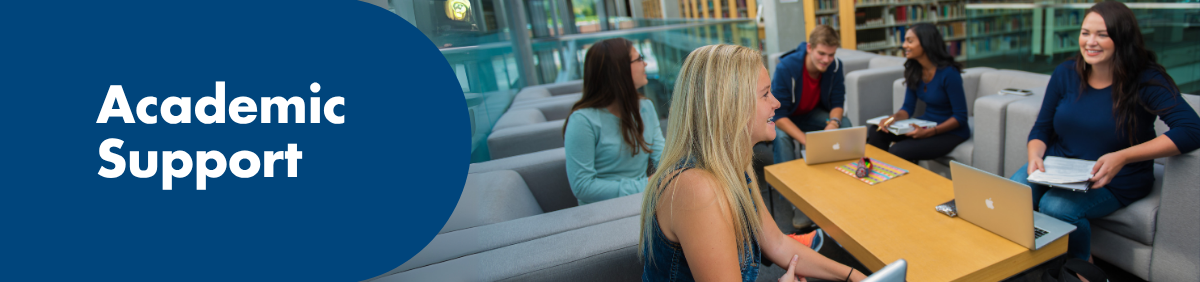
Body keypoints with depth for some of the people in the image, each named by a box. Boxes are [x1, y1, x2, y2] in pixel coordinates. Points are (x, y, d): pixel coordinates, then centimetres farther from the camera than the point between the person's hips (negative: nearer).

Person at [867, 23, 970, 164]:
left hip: (951, 131, -6)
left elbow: (960, 117, -17)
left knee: (897, 151, -26)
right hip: (926, 124, 7)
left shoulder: (949, 73, -21)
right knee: (877, 131, -13)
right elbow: (908, 107, 3)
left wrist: (928, 132, -28)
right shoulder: (914, 70, -1)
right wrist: (893, 118, -18)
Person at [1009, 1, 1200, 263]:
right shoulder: (1066, 73, 1)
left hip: (1115, 183, -3)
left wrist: (1123, 157, -29)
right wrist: (1035, 156, -15)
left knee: (1056, 207, -31)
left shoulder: (1145, 81, -9)